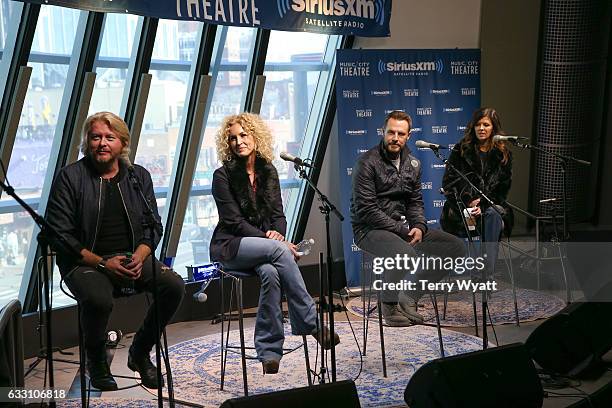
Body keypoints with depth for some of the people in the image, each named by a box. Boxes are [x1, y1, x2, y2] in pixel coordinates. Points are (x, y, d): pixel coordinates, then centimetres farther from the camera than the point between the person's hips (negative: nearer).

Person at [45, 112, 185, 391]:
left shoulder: (138, 176, 10)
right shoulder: (70, 177, -2)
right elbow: (58, 234, -7)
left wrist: (139, 257, -12)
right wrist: (102, 263, -16)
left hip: (133, 259, 4)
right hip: (85, 262, -4)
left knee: (174, 285, -21)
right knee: (99, 300, -35)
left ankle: (140, 353, 3)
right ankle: (96, 361, 0)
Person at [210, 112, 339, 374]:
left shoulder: (268, 171, 9)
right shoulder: (223, 175, -5)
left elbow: (278, 215, 9)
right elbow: (234, 222, -11)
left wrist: (277, 233, -14)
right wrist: (272, 240, -19)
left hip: (265, 244, 4)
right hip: (229, 247, -4)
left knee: (270, 273, -33)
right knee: (278, 251, -32)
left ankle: (268, 351, -29)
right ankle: (311, 323, -26)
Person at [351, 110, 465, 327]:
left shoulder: (413, 164, 11)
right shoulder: (367, 162, -11)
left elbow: (415, 201, 16)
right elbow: (366, 209, -17)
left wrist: (419, 227, -6)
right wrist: (403, 231, -18)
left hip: (403, 226, 8)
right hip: (370, 228, -8)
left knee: (454, 246, -4)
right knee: (405, 253, -38)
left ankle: (409, 295, 1)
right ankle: (389, 303, -9)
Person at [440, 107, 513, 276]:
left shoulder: (503, 154, 9)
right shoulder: (461, 149, 7)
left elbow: (502, 188, 5)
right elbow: (448, 183, 2)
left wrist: (482, 205, -12)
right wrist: (468, 202, -12)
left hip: (492, 206, 1)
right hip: (461, 207, -1)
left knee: (492, 215, -34)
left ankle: (488, 272, -37)